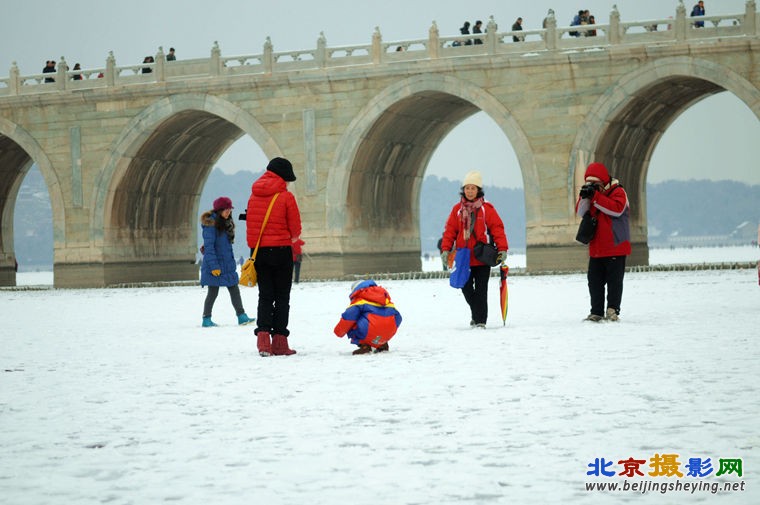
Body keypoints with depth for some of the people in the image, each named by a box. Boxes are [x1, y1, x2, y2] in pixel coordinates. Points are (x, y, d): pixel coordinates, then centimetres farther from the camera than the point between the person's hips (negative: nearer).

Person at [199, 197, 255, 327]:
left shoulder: (227, 223, 12)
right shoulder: (210, 224, -14)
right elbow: (209, 246, -18)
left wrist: (232, 262, 18)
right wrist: (214, 266, -22)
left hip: (228, 264, 8)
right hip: (215, 265, -8)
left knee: (234, 290, 6)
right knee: (213, 292, 0)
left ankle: (241, 316, 9)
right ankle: (206, 319, 10)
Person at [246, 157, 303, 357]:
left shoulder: (254, 196, 6)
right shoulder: (286, 196, -9)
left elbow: (250, 222, 11)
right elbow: (295, 230, -5)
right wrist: (292, 238, 15)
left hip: (258, 249, 4)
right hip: (281, 250, -4)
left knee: (265, 295, 9)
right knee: (282, 297, 4)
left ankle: (263, 336, -8)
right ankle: (279, 342, 1)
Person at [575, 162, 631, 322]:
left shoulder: (618, 191, -6)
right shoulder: (590, 192, 12)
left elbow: (617, 209, -24)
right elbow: (580, 212, 5)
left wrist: (595, 196, -23)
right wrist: (584, 197, -14)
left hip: (615, 246, -6)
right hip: (596, 247, 6)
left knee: (614, 280, -1)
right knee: (594, 280, 6)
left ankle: (612, 310, 4)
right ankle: (596, 312, 11)